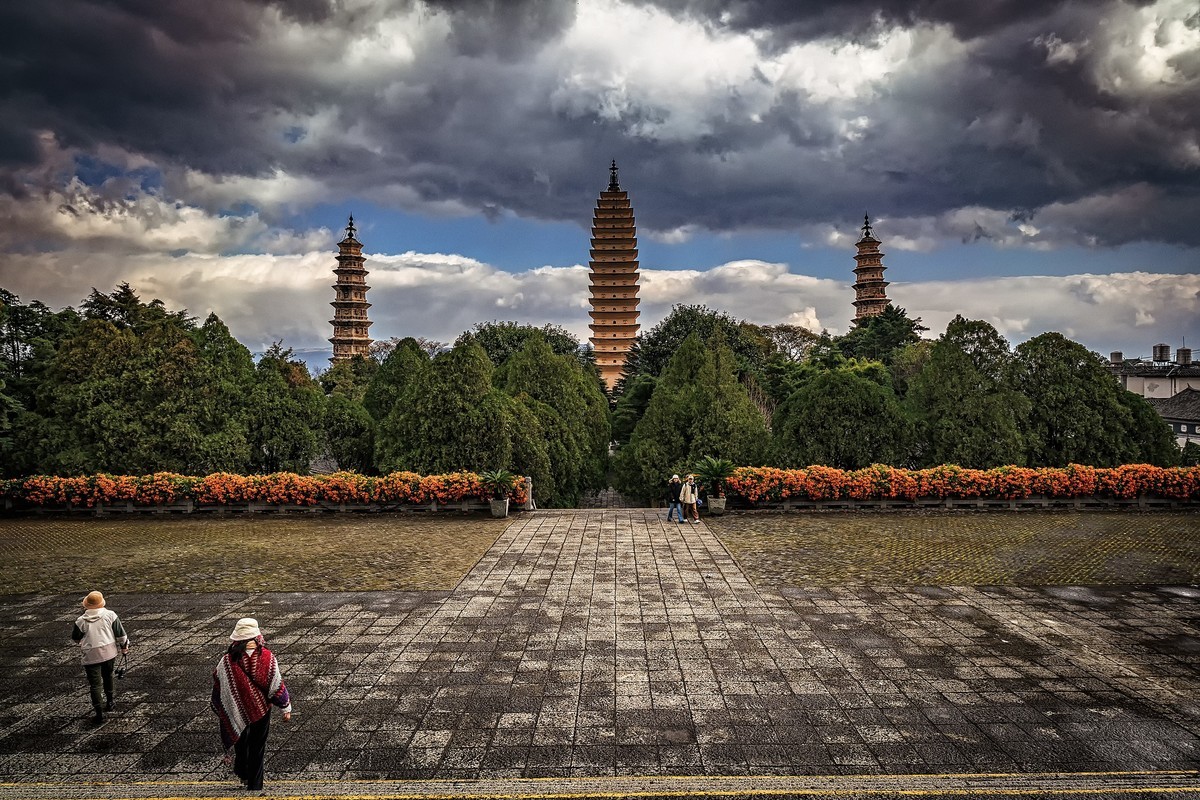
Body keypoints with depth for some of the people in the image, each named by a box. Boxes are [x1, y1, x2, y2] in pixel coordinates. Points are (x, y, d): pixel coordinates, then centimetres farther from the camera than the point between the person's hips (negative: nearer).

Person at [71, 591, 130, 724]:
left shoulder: (81, 620, -8)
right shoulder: (110, 615, -6)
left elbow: (75, 638, 7)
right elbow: (120, 633, -1)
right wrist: (124, 646, 14)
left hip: (91, 656, -3)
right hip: (109, 653, 3)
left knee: (95, 684, 1)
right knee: (108, 677, 25)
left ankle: (99, 712, -4)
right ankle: (109, 702, 38)